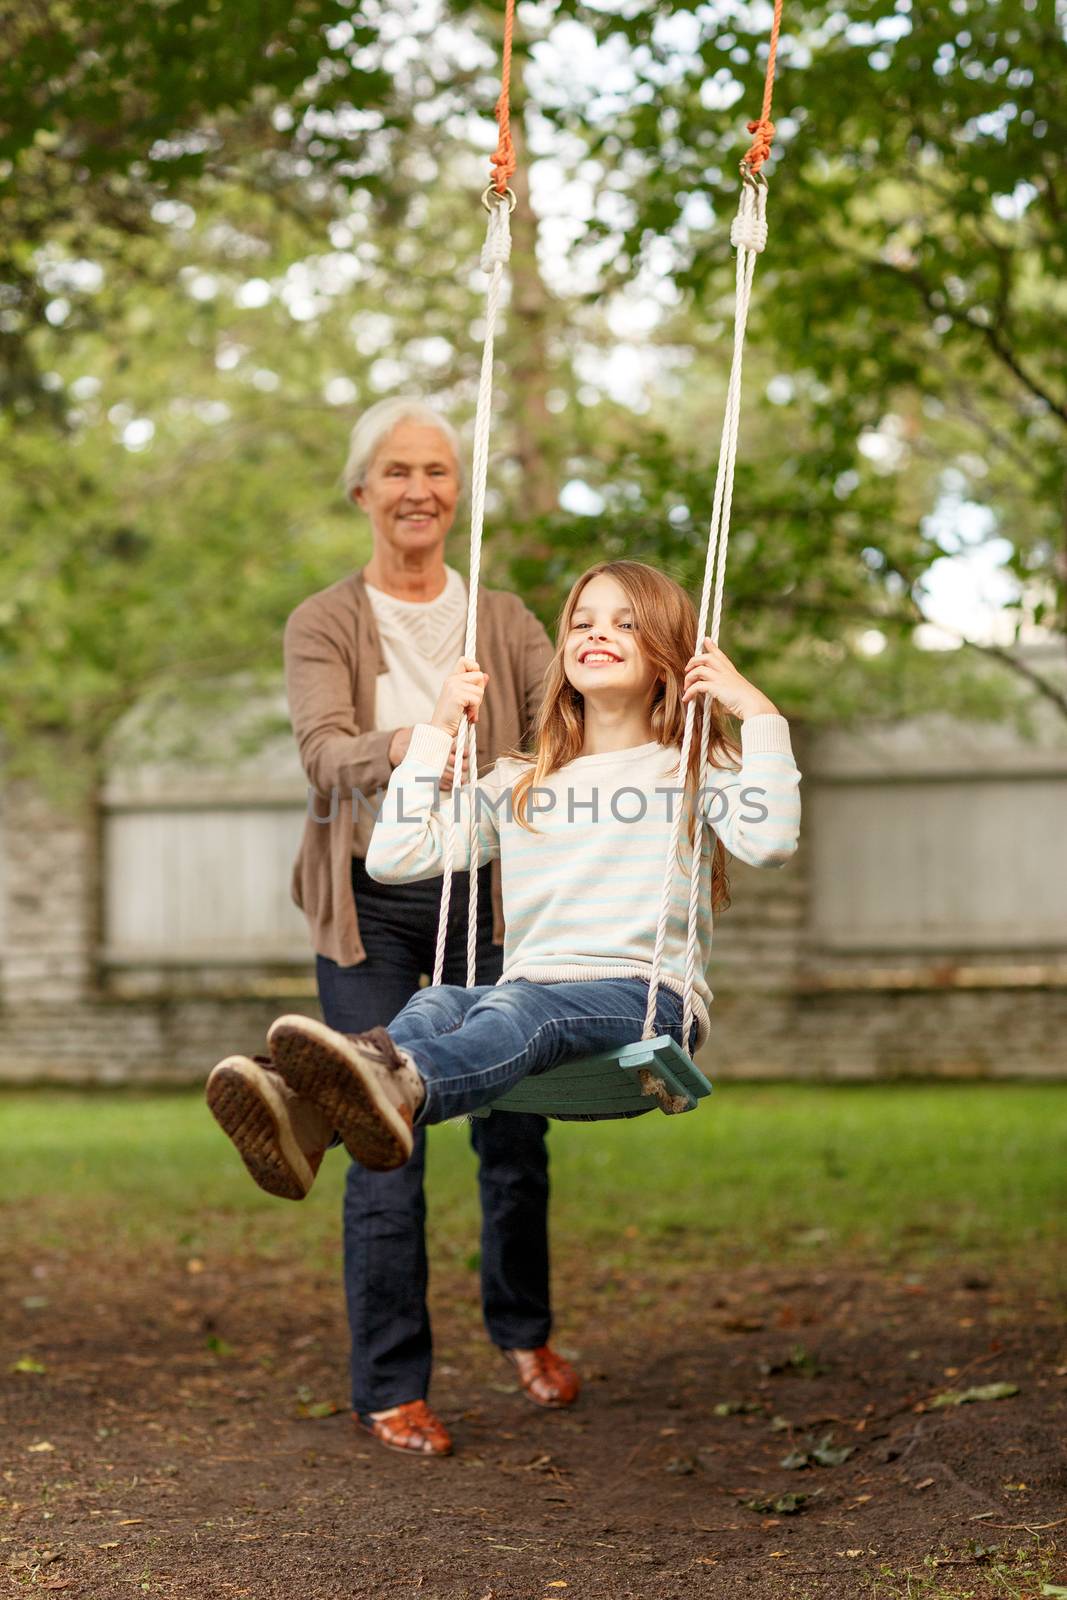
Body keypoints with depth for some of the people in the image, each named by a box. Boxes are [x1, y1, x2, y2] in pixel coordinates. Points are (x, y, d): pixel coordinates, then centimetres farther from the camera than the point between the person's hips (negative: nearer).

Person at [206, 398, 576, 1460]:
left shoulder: (501, 619, 9)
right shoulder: (325, 625, 1)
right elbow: (324, 754, -17)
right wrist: (401, 750, -39)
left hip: (486, 892, 2)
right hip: (373, 903, -2)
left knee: (514, 1133, 6)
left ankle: (524, 1331, 31)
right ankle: (391, 1389, 6)